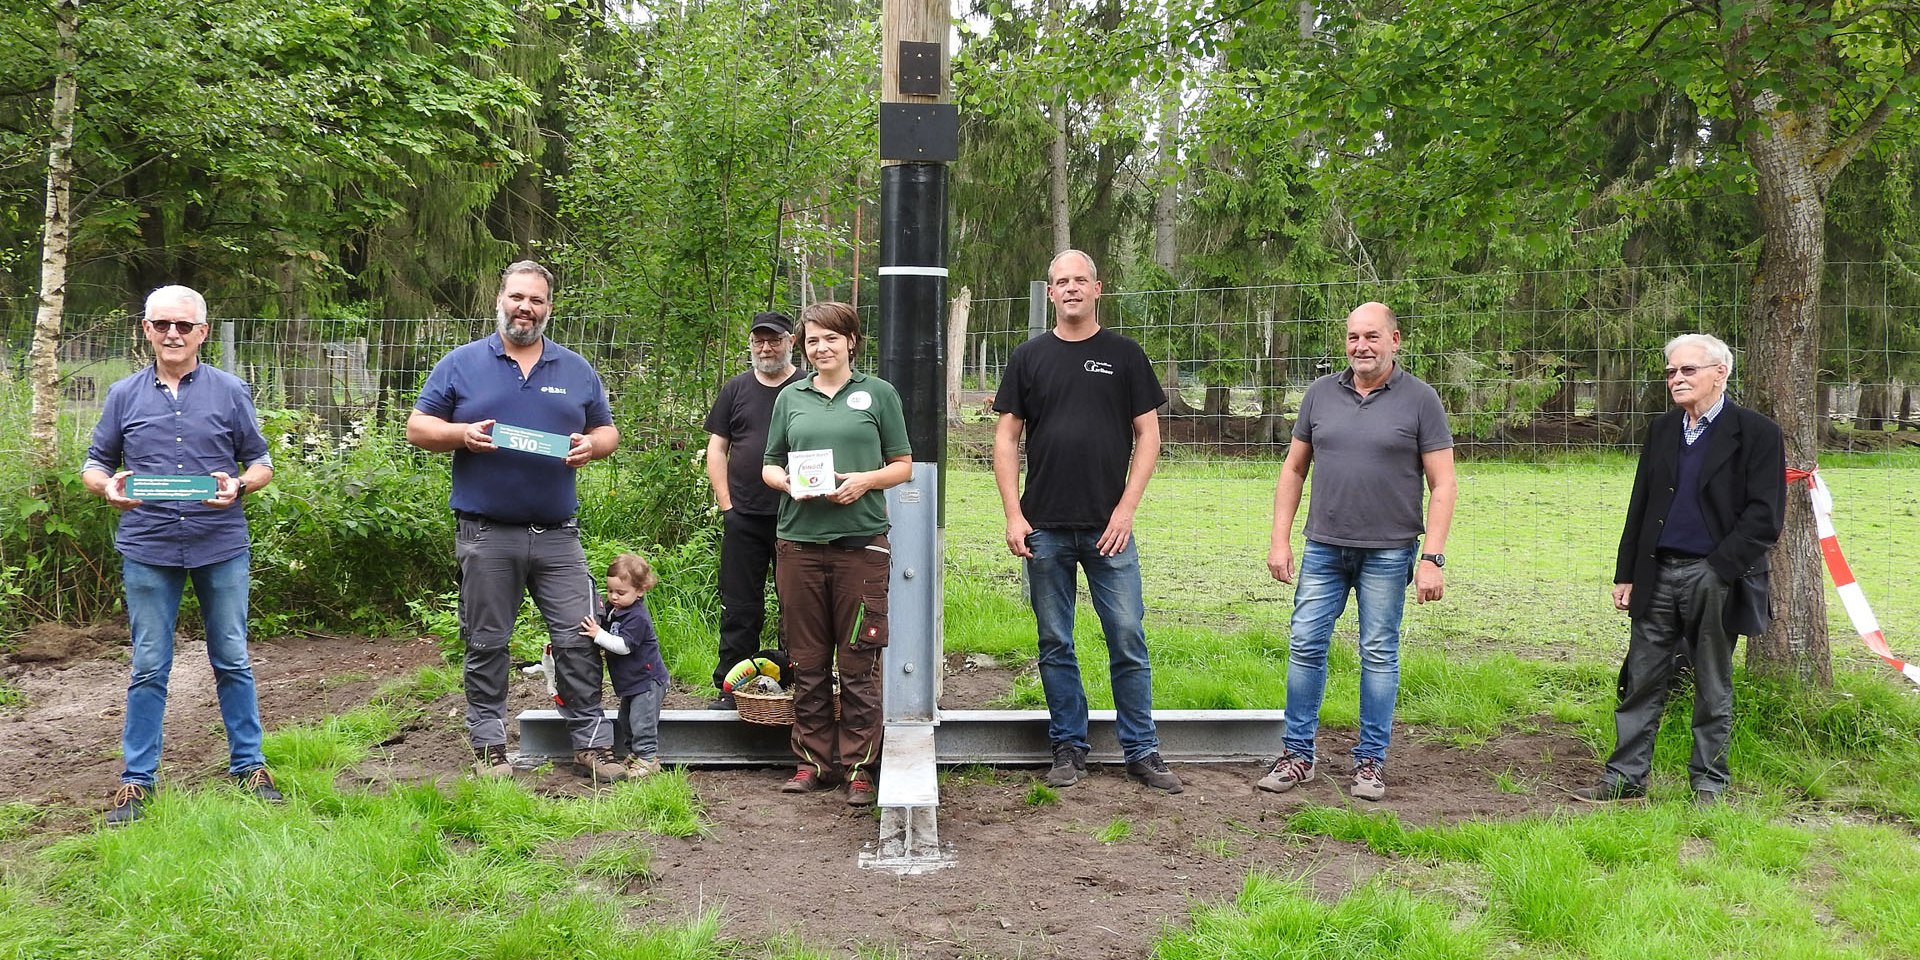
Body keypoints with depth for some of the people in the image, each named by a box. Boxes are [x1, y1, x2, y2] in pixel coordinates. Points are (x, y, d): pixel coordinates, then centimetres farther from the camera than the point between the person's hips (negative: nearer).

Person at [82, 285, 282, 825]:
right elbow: (94, 464, 11)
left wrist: (239, 485, -15)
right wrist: (108, 486, -12)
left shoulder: (230, 392, 4)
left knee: (232, 661, 8)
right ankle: (137, 779, 14)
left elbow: (261, 462, 7)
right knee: (149, 668, 6)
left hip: (221, 546, -1)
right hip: (148, 551, 1)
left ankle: (247, 765, 19)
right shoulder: (124, 396, 7)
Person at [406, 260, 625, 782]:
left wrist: (591, 446, -7)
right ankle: (489, 748, 17)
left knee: (578, 640, 1)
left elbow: (607, 431, 16)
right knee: (486, 645, 6)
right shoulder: (461, 364, 5)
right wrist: (462, 433, -15)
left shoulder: (576, 370, 11)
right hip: (486, 536, -1)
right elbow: (418, 428, 5)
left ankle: (591, 744, 10)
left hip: (558, 535, 2)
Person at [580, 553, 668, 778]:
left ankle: (648, 759, 0)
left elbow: (624, 646, -28)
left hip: (647, 680, -10)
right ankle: (631, 755, 28)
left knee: (642, 722, -8)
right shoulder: (612, 608, 4)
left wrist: (598, 634, -29)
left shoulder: (637, 617, -23)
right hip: (630, 682, 10)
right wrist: (597, 614, -2)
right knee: (625, 722, 18)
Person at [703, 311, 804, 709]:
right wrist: (727, 504, 2)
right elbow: (716, 449, 11)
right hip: (744, 517, 2)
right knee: (740, 606, 5)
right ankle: (730, 687, 11)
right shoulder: (736, 389, 11)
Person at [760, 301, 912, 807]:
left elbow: (903, 465, 8)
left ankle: (858, 766, 7)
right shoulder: (790, 398, 13)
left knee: (858, 663, 0)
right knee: (807, 662, 7)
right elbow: (769, 466, 17)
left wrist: (866, 480, -11)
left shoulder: (878, 393, 7)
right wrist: (788, 482, -5)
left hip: (861, 542, -2)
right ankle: (812, 760, 16)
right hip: (799, 542, 3)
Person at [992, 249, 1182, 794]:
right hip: (1046, 529, 1)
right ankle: (1068, 749, 18)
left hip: (1108, 527, -1)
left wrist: (1126, 508, -6)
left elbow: (1148, 434, 3)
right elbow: (1006, 438, 6)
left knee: (1129, 640, 0)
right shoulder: (1029, 357, 7)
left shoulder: (1125, 356, 5)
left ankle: (1141, 752, 10)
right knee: (1055, 645, 7)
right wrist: (1013, 515, -3)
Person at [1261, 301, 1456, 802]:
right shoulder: (1321, 394, 6)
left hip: (1388, 552, -3)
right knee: (1305, 646, 2)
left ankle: (1370, 761, 15)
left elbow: (1443, 485, -4)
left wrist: (1432, 558, -11)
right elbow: (1294, 469, 12)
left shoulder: (1419, 400, -3)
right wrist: (1280, 539, 6)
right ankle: (1297, 755, 13)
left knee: (1379, 654, 5)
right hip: (1324, 548, 3)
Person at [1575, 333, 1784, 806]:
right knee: (1641, 683, 6)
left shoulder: (1757, 434, -5)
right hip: (1657, 575, 5)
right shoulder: (1661, 430, 12)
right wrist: (1625, 574, 9)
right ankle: (1625, 778, 13)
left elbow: (1764, 516, -10)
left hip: (1714, 580, -4)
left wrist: (1718, 572, -16)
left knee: (1713, 689, 7)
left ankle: (1708, 785, 17)